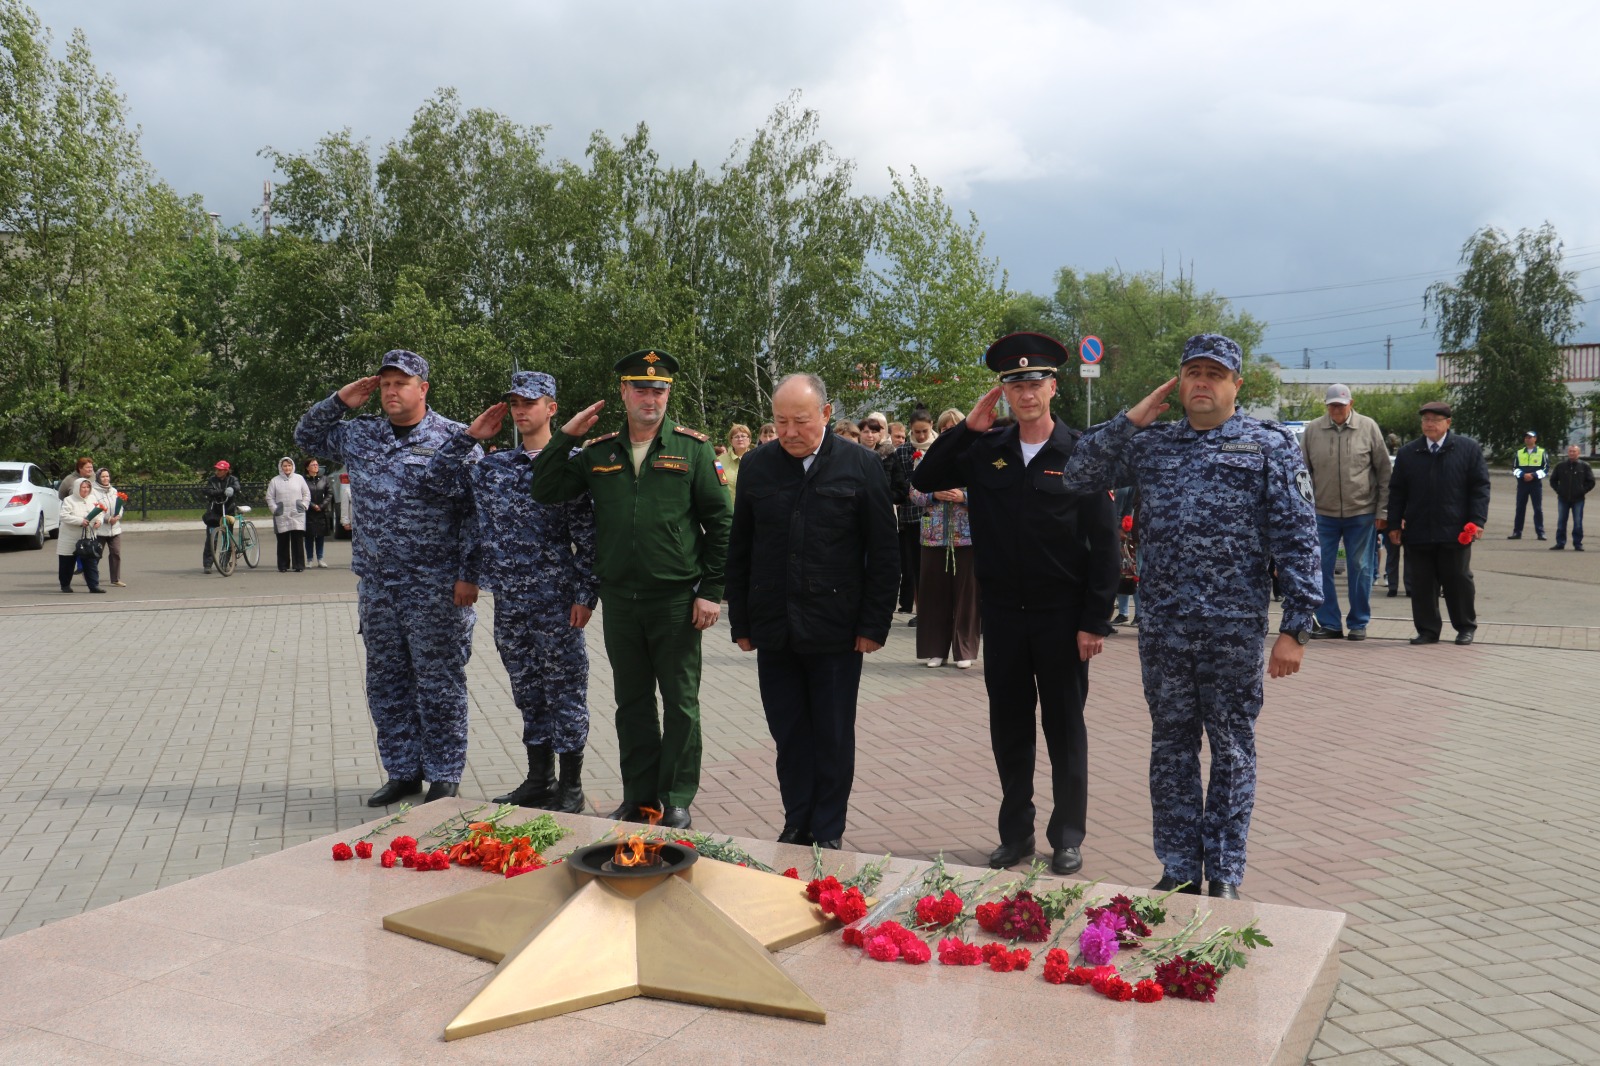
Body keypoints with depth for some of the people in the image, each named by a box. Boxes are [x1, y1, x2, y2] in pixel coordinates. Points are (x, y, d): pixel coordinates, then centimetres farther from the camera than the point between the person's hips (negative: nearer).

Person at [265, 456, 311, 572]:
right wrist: (275, 509, -4)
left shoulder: (299, 478, 8)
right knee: (283, 541, 1)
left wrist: (304, 506, 1)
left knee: (298, 541, -3)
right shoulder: (275, 481, 6)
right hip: (281, 516, 0)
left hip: (297, 515, 0)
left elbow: (306, 494, 11)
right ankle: (283, 565, 8)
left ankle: (299, 565, 2)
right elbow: (269, 498, 7)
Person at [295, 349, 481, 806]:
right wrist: (339, 402, 9)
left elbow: (474, 511, -8)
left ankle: (445, 777, 11)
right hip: (376, 586, 6)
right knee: (386, 682, 11)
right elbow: (306, 436, 26)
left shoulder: (453, 438, -5)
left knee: (439, 683, 1)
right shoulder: (360, 434, 11)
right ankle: (403, 772, 23)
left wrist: (468, 574, -13)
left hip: (435, 588, -6)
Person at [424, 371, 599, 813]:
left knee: (565, 691, 3)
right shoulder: (492, 466, 10)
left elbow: (588, 535, -8)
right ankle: (539, 779, 27)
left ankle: (570, 786, 14)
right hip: (509, 602, 6)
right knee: (527, 692, 15)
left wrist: (585, 594, -13)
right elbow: (437, 482, 11)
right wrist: (468, 436, 5)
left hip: (555, 601, -5)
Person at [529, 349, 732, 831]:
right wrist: (565, 436, -3)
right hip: (619, 600, 4)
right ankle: (640, 796, 25)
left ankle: (677, 800, 16)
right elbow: (546, 492, 6)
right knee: (632, 702, 13)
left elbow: (719, 521, -2)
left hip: (677, 599, -3)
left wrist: (712, 590, -8)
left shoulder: (692, 447, -1)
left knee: (680, 702, 4)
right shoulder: (599, 451, 8)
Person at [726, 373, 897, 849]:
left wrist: (874, 625, -5)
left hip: (836, 632, -2)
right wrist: (741, 622, 7)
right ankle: (797, 824, 22)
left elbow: (884, 556, -1)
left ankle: (828, 831, 20)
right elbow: (739, 553, 10)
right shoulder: (757, 467, 5)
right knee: (788, 734, 9)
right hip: (773, 631, 3)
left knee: (833, 737, 7)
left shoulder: (862, 467, -3)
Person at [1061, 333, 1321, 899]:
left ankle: (1225, 876, 19)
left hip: (1236, 626, -3)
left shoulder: (1271, 445, 0)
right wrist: (1132, 418, 0)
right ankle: (1178, 870, 22)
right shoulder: (1150, 442, 10)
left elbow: (1298, 540, -4)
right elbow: (1079, 476, 5)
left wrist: (1295, 627, -10)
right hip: (1162, 624, 3)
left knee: (1232, 748, 7)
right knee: (1171, 747, 10)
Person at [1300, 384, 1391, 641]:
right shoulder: (1313, 430, 1)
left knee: (1360, 569, 5)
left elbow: (1384, 472, 2)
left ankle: (1359, 623, 16)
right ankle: (1329, 623, 12)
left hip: (1361, 513, -1)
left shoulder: (1368, 428, -1)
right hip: (1323, 513, 1)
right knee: (1320, 569, 2)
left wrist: (1382, 511, -1)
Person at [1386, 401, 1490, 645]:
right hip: (1418, 532, 2)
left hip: (1455, 531, -2)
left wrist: (1477, 520, -8)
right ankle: (1427, 630, 13)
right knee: (1421, 584, 4)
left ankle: (1466, 627, 22)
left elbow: (1480, 487, 1)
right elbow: (1397, 492, 11)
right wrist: (1394, 524, 5)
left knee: (1458, 581, 7)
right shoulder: (1407, 453, 10)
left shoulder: (1469, 449, 3)